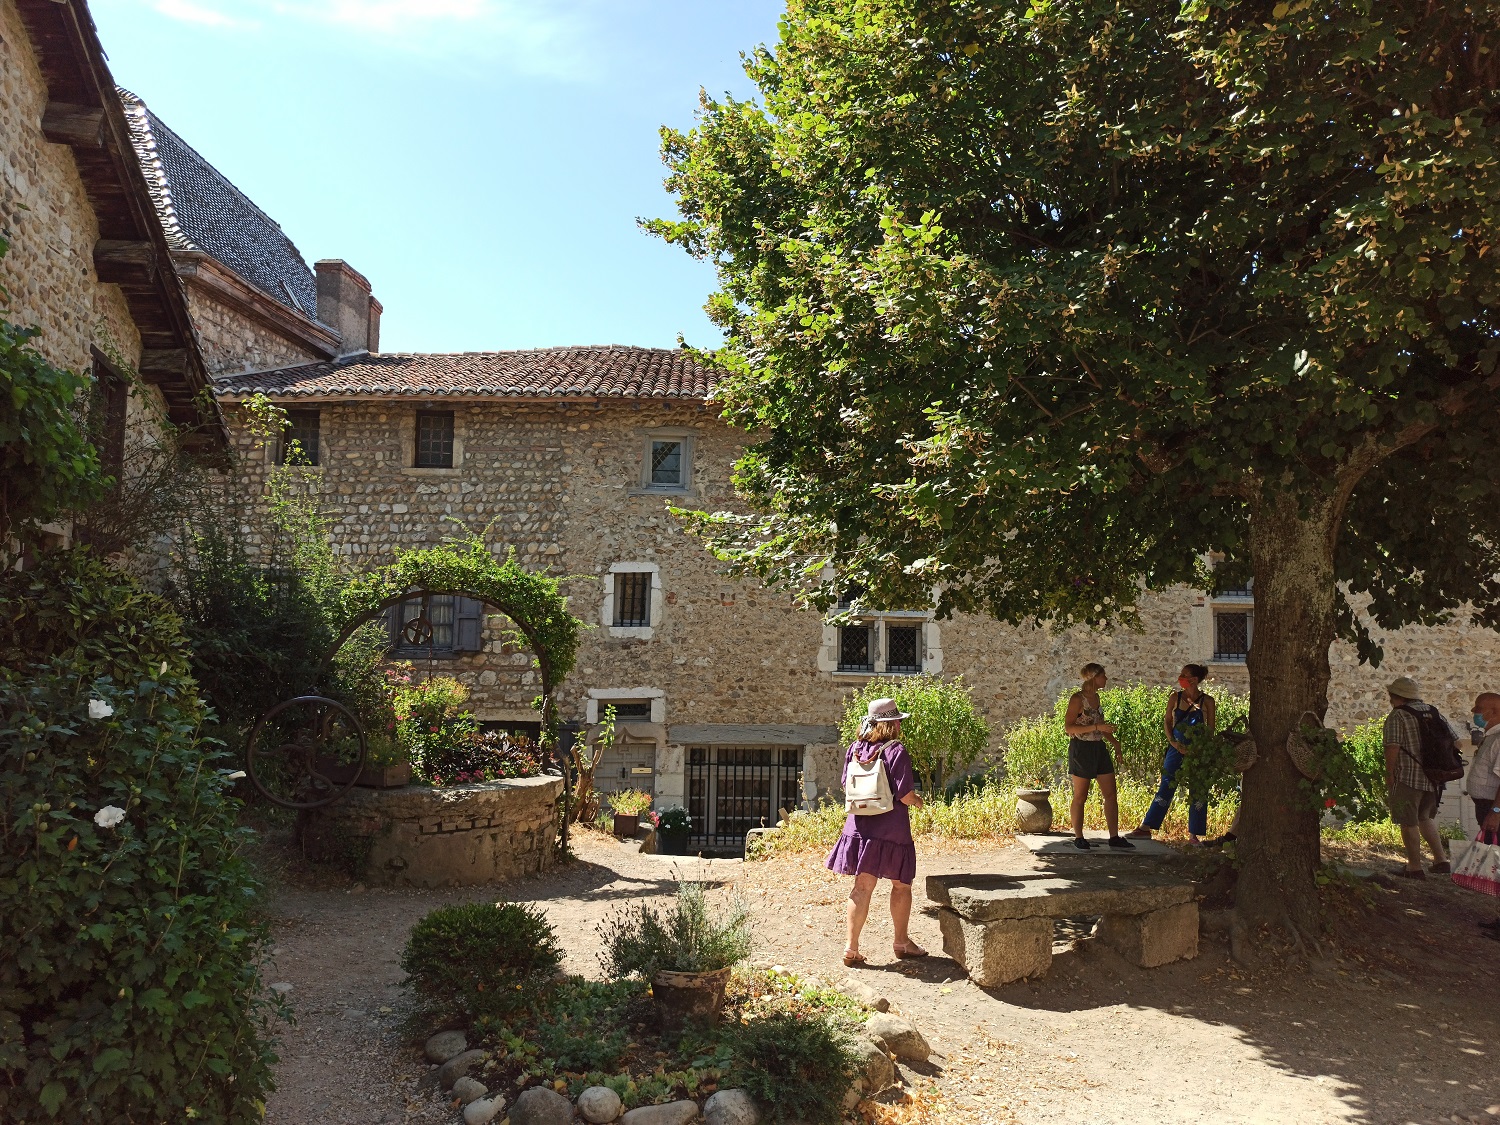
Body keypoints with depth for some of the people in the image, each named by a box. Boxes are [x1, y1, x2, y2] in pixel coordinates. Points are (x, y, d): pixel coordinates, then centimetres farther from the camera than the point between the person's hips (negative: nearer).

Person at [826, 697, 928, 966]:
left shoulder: (854, 749, 4)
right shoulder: (896, 751, -13)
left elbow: (846, 785, 12)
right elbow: (905, 795, -15)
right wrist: (917, 800, 7)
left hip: (859, 827, 5)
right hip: (891, 830, -5)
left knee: (862, 888, 9)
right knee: (901, 886, 15)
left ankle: (851, 947, 5)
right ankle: (901, 942, 26)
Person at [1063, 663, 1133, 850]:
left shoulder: (1095, 697, 12)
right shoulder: (1077, 698, -13)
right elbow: (1068, 727, -19)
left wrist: (1114, 741, 13)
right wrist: (1097, 727, -24)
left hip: (1099, 749, 8)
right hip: (1081, 749, -8)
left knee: (1111, 794, 5)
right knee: (1080, 796, 2)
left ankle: (1114, 837, 11)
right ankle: (1078, 838, 12)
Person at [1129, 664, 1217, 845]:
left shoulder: (1207, 701, -3)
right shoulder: (1175, 697, 2)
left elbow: (1211, 729, 0)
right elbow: (1167, 721, 7)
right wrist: (1173, 742, -7)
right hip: (1176, 749, 1)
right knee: (1166, 788, 2)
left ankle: (1194, 834, 13)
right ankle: (1146, 828, 7)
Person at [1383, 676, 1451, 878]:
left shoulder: (1397, 715, -10)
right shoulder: (1433, 712, 11)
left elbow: (1392, 747, -17)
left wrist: (1389, 775, -9)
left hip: (1408, 777, -7)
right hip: (1434, 778, 7)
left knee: (1409, 823, 2)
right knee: (1425, 818, 22)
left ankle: (1415, 867, 5)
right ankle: (1441, 859, 17)